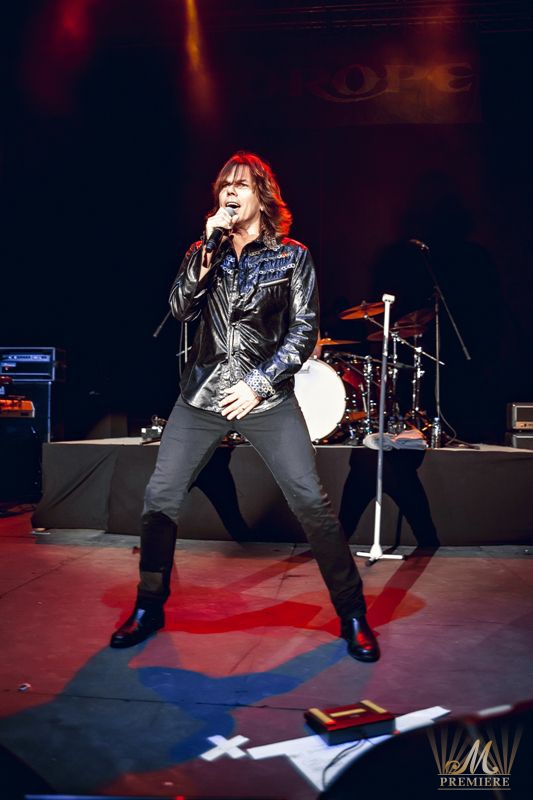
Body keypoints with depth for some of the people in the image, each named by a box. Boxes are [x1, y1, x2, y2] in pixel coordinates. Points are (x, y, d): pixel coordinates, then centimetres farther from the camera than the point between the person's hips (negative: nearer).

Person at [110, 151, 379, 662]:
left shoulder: (293, 256, 5)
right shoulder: (202, 252, 13)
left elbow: (304, 331, -1)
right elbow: (181, 309, -2)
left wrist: (260, 384, -10)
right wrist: (208, 249, -9)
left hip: (266, 396, -3)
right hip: (201, 395, 3)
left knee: (311, 502, -9)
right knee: (159, 498, 0)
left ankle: (352, 616, 6)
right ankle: (148, 609, 19)